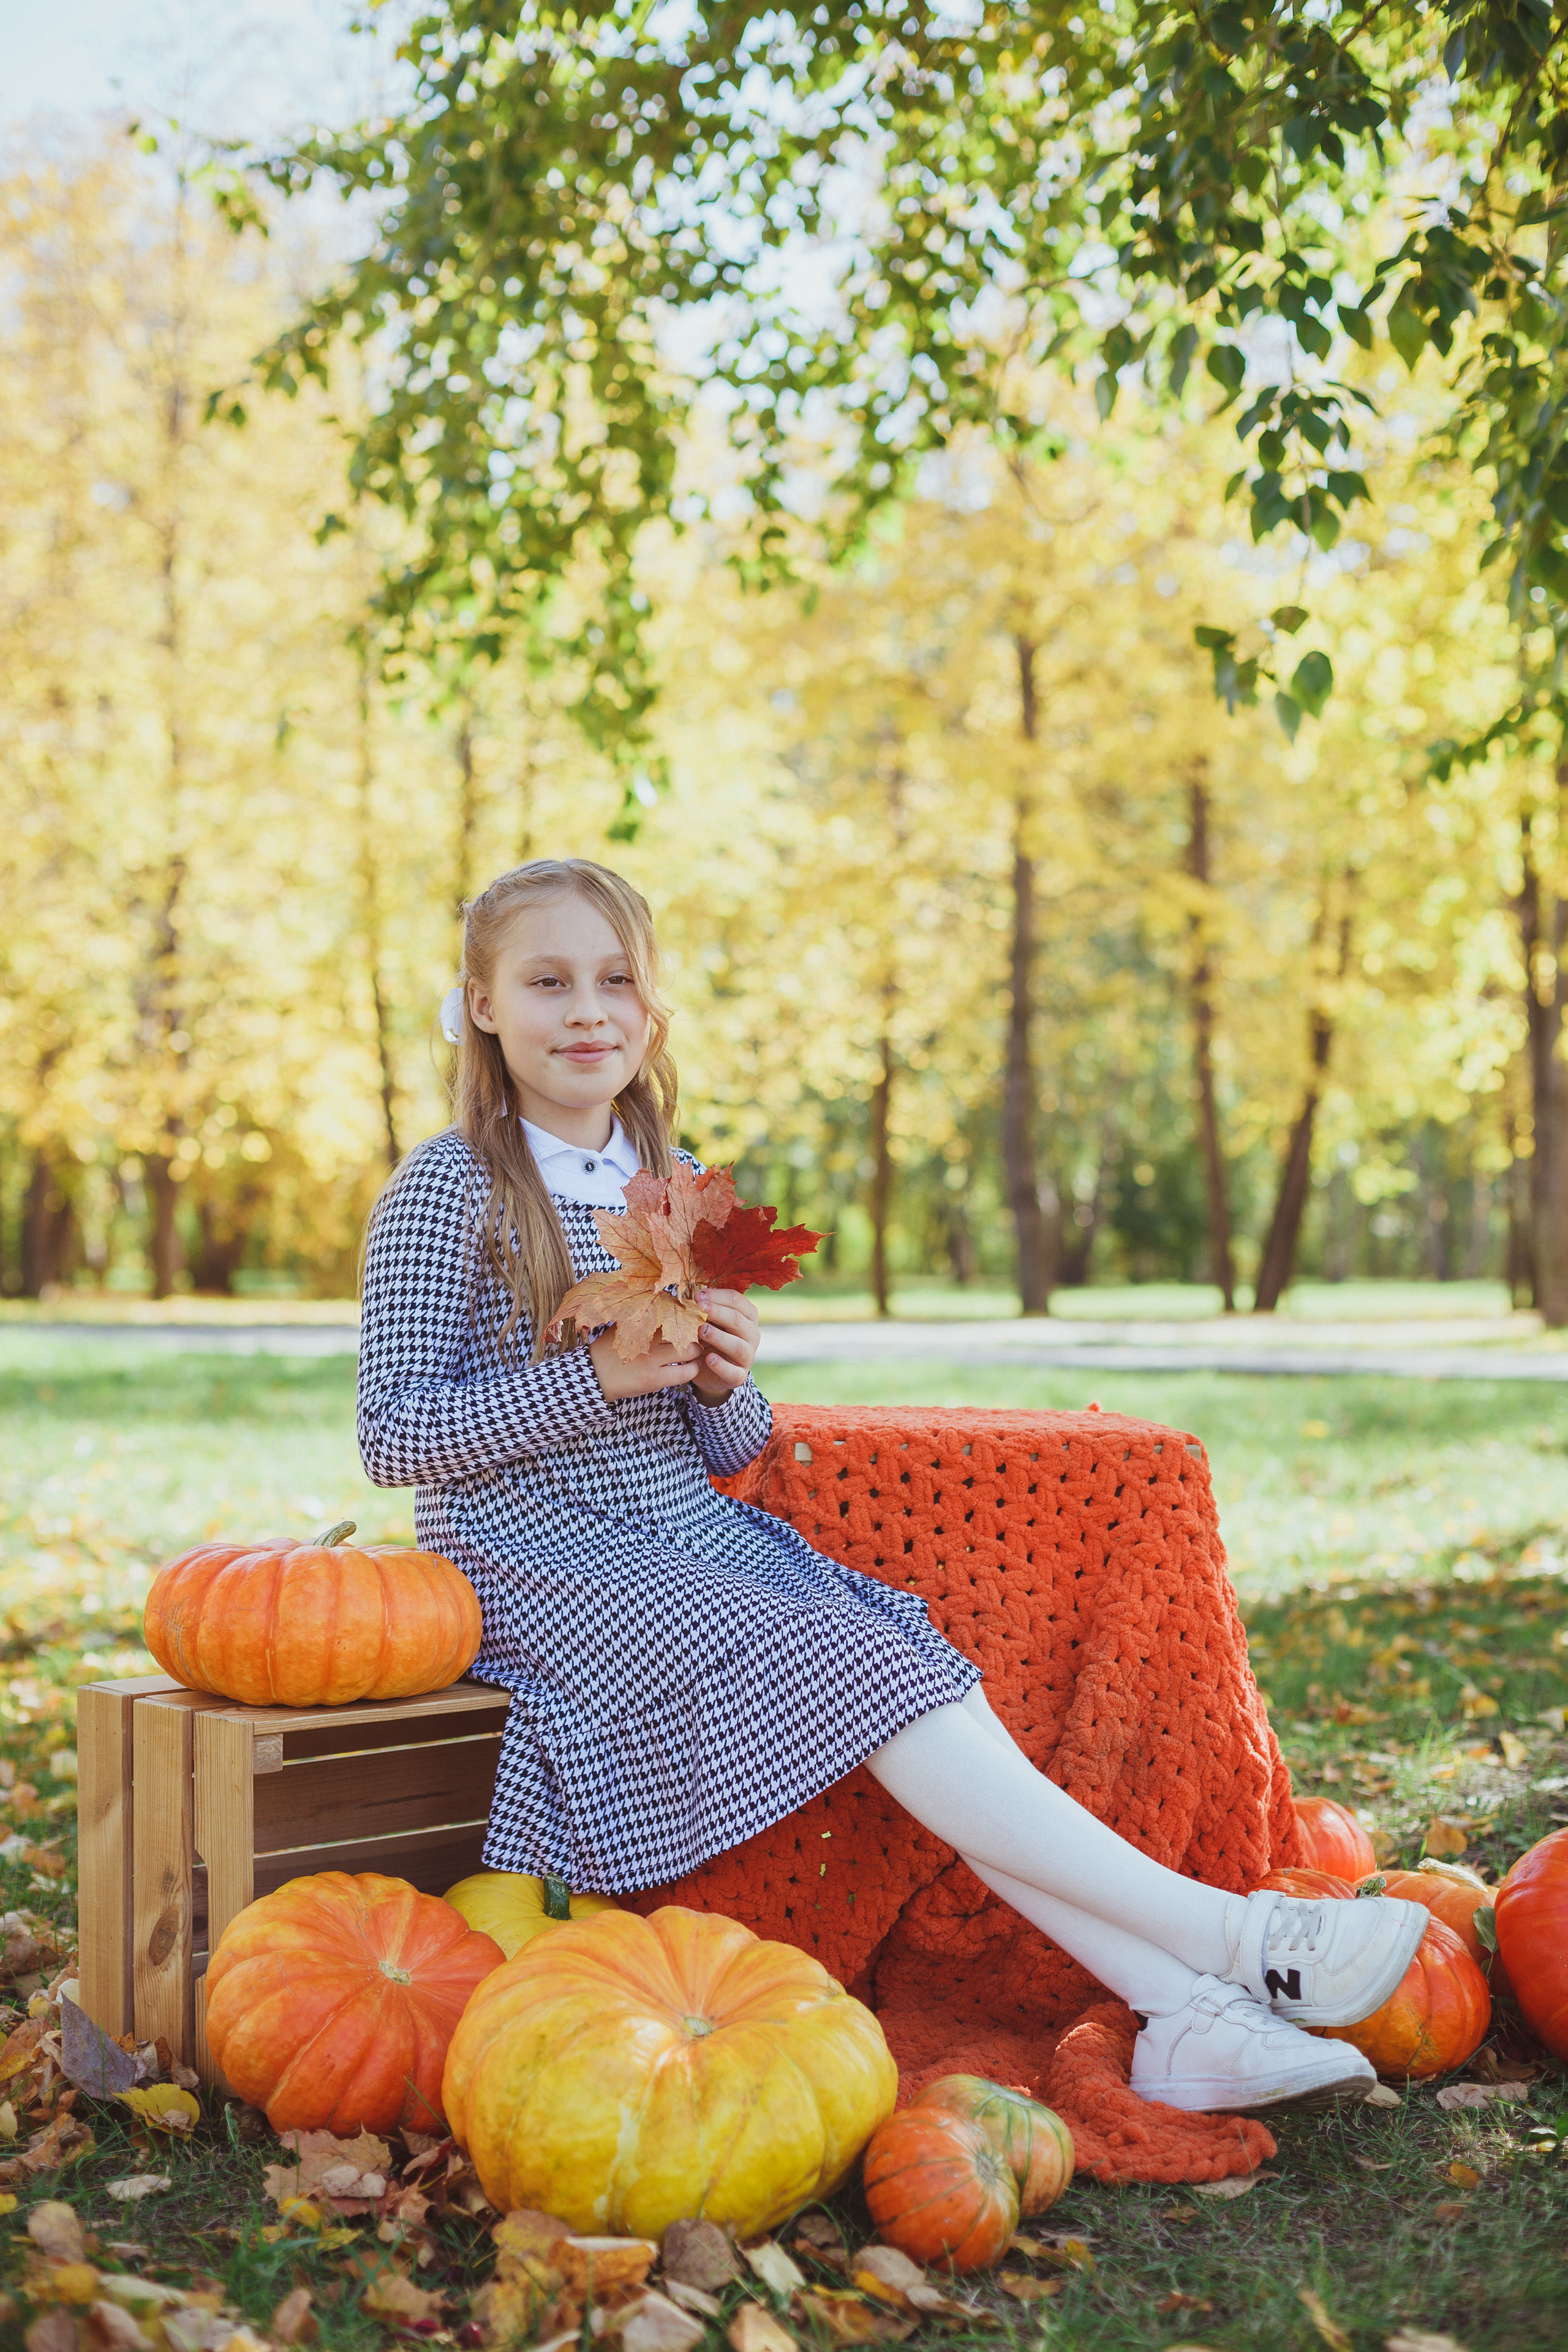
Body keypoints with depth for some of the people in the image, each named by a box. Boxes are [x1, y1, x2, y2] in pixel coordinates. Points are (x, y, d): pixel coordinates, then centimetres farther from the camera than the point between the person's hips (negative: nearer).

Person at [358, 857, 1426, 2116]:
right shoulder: (448, 1194, -7)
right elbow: (393, 1437, -13)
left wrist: (726, 1383, -9)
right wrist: (598, 1376, -21)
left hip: (695, 1536, 6)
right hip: (541, 1559, -6)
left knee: (919, 1672, -17)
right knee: (846, 1671, -24)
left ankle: (1181, 2009, -24)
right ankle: (1228, 1934, -25)